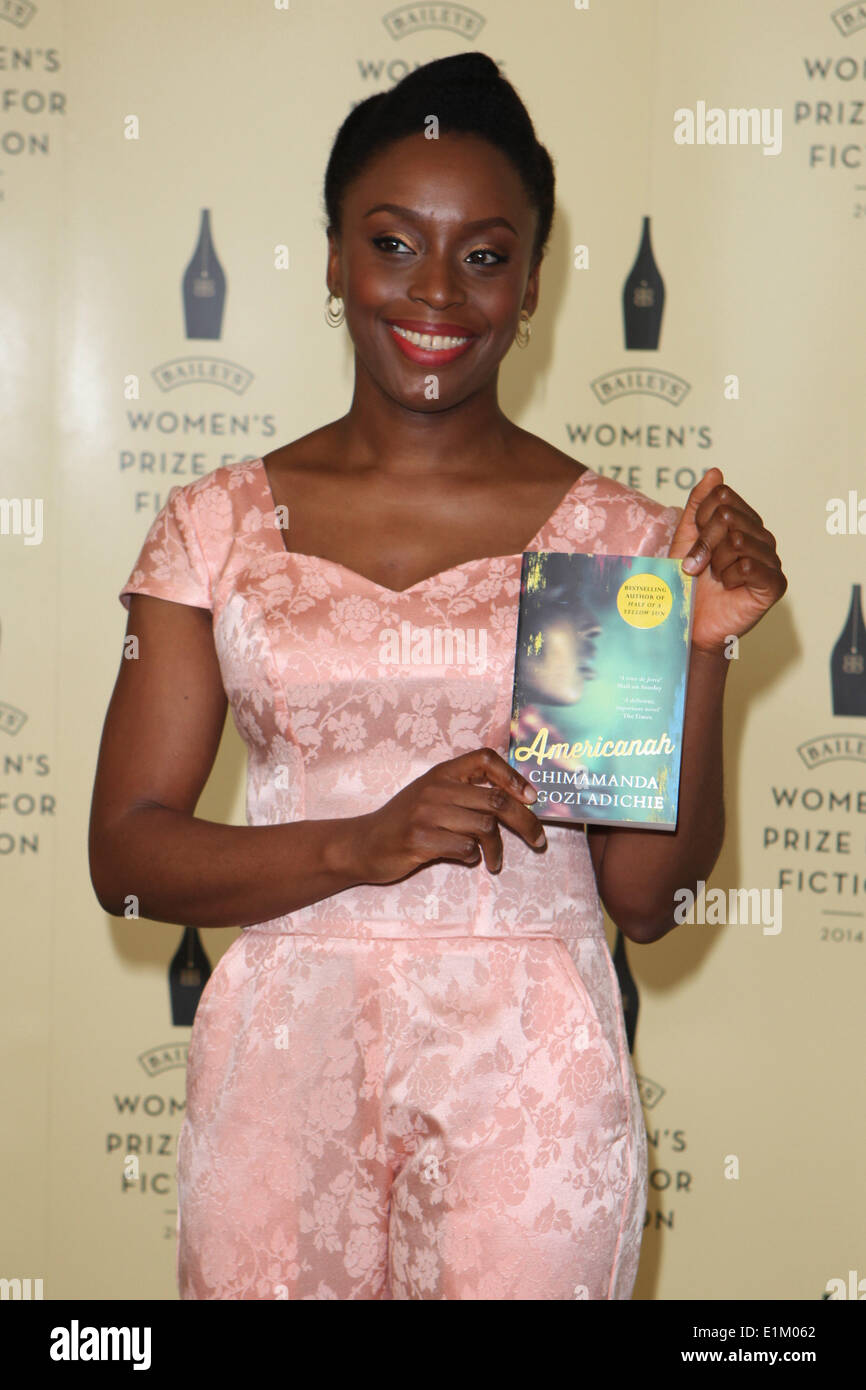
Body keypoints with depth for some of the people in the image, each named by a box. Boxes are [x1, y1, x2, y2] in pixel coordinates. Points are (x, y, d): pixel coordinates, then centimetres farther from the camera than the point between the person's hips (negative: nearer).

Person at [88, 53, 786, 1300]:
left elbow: (646, 899, 1)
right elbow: (126, 854, -1)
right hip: (284, 1067, 1)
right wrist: (362, 845, -16)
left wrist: (701, 650, -12)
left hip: (529, 1077, -1)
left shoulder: (618, 538, 0)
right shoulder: (217, 527, 3)